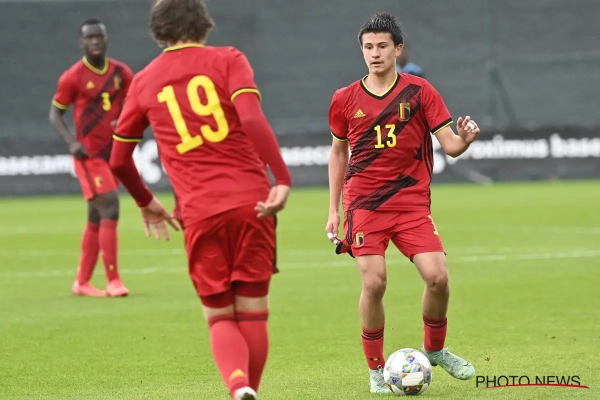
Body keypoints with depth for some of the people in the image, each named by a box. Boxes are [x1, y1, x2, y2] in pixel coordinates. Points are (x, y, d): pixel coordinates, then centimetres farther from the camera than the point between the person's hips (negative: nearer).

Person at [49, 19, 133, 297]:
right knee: (109, 207, -17)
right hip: (89, 154, -6)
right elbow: (55, 113, -3)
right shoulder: (73, 76, -8)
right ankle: (113, 281, -15)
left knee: (96, 218, 11)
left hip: (113, 153, 6)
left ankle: (82, 282, 20)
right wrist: (71, 141, -18)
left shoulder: (122, 73, 4)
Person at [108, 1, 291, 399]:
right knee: (253, 313, 11)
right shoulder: (227, 60, 6)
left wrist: (146, 203, 33)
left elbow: (119, 160, 18)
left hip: (199, 213, 1)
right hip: (250, 201, -1)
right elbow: (251, 118, -13)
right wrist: (282, 178, -17)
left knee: (220, 317, 8)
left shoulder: (145, 81, 13)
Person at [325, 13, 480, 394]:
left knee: (438, 276, -13)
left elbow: (449, 144, -2)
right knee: (374, 282, -13)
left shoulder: (420, 91, 0)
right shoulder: (345, 100, 5)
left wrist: (464, 139, -27)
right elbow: (338, 152, 17)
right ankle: (376, 369, 5)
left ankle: (436, 349, 14)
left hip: (412, 202, 0)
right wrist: (334, 210, 14)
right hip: (364, 204, 0)